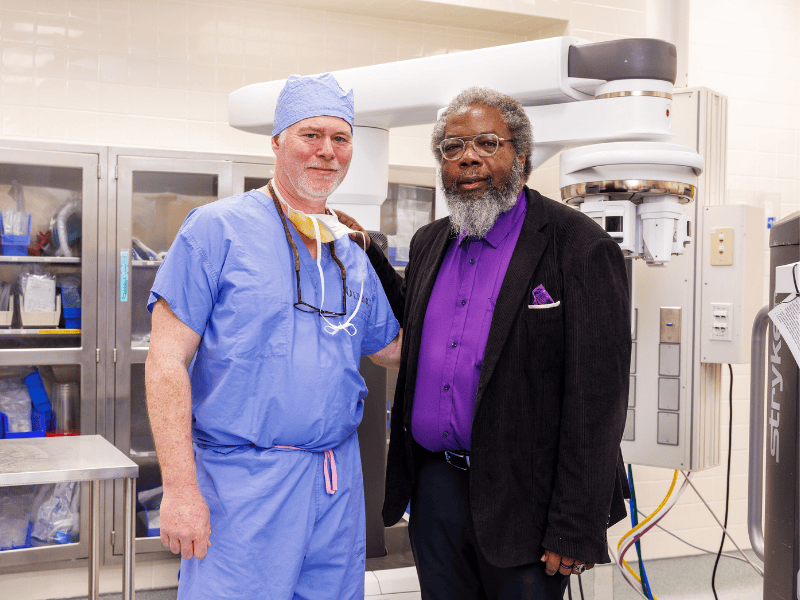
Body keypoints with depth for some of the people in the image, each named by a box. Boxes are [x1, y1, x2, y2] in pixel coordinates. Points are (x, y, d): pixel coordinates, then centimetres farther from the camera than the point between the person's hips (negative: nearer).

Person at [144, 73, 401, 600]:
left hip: (339, 483, 6)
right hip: (243, 481, -5)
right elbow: (167, 361, -11)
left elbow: (394, 345, 23)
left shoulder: (353, 257, 12)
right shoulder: (217, 228, -6)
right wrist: (180, 488, -16)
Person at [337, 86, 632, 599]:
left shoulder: (579, 247, -11)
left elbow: (597, 399, -15)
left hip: (521, 497, -6)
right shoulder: (430, 243, 10)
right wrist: (366, 253, 14)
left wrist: (575, 531, -17)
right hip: (435, 485, 6)